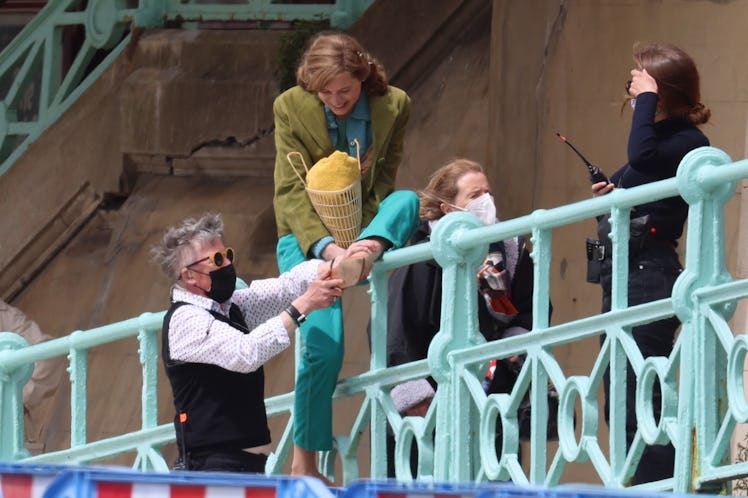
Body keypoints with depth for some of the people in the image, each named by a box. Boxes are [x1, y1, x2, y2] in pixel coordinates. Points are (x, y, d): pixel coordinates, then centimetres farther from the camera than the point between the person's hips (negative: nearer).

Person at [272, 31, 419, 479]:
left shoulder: (394, 106, -6)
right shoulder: (291, 108, -12)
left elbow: (385, 178, 1)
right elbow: (291, 191, -16)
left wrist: (365, 239, -16)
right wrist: (327, 247, -31)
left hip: (364, 225, 3)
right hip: (308, 236, -3)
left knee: (408, 202, -27)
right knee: (323, 343, -19)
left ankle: (366, 253, -53)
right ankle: (304, 461, -8)